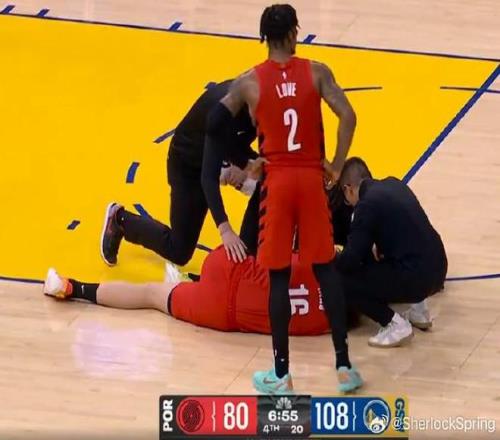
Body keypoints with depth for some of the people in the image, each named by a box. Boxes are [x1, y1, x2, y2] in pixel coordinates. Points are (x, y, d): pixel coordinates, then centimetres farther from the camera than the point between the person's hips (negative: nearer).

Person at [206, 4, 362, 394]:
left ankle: (281, 375, 7)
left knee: (279, 277, 6)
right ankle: (344, 366, 10)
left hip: (277, 181, -1)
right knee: (326, 269, 11)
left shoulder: (249, 82, -2)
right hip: (311, 178, 1)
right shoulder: (316, 73, -2)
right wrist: (336, 168, -1)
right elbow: (348, 116, -12)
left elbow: (214, 127, 0)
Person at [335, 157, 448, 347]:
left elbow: (351, 260, -10)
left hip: (416, 279, -8)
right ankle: (418, 309, 27)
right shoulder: (394, 184, 12)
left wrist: (335, 258, 10)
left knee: (342, 279, -3)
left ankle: (396, 324, -4)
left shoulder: (367, 205, -11)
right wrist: (379, 249, 26)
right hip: (438, 269, 8)